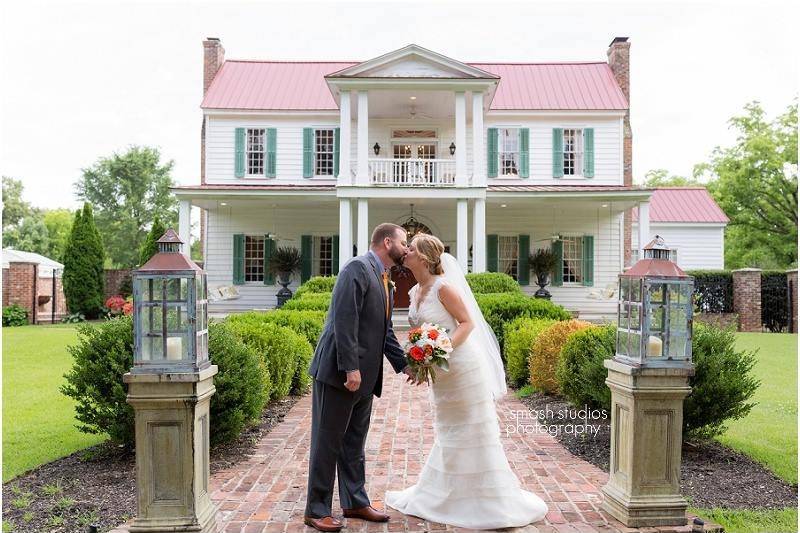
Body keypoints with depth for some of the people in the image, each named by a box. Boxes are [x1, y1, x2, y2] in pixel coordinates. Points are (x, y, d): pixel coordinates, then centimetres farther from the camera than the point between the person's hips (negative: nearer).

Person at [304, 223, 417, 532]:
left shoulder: (384, 281, 16)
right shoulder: (357, 268, -13)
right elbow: (344, 321, -21)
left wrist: (403, 365, 12)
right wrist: (351, 367, -24)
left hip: (364, 377, 9)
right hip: (339, 372, -9)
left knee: (354, 443, 17)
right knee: (328, 441, 2)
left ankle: (355, 502, 29)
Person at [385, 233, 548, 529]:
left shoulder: (443, 286, -17)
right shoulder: (415, 292, 8)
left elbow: (468, 323, -16)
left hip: (463, 367, -8)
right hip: (441, 373, 9)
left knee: (472, 433, 0)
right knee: (447, 434, 18)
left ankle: (490, 503, 14)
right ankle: (445, 495, 33)